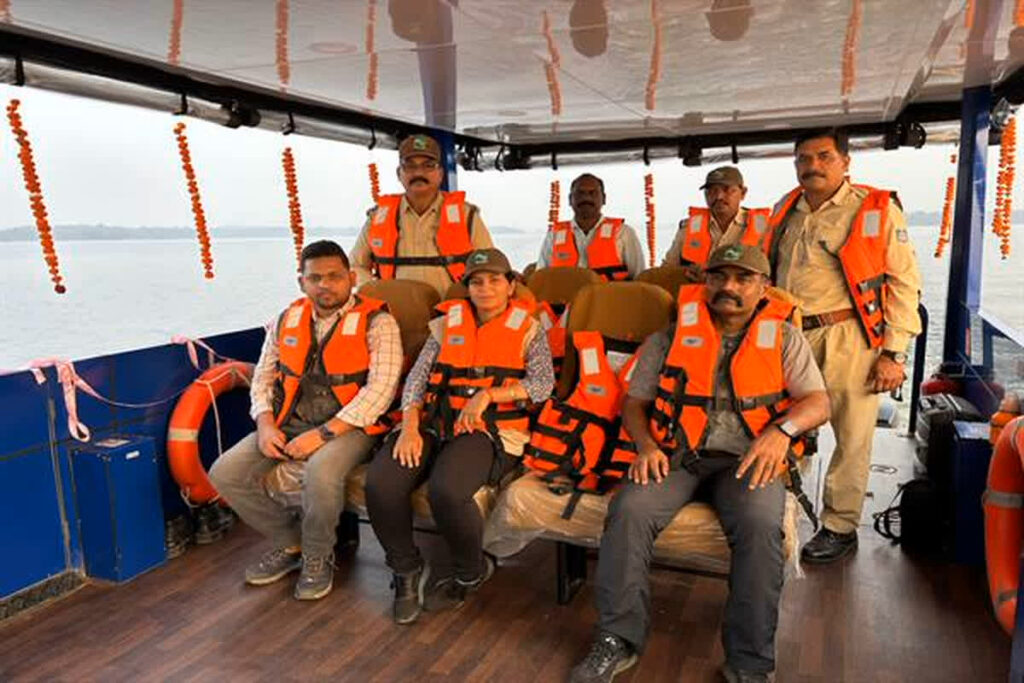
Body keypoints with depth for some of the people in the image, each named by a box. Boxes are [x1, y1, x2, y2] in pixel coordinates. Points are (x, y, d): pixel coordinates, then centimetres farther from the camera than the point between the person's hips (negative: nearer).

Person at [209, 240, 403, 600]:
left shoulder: (376, 322, -8)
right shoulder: (287, 319, 11)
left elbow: (381, 388, -18)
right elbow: (263, 377, 16)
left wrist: (324, 433, -21)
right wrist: (265, 425, -3)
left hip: (348, 426, -6)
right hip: (290, 422, 6)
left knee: (321, 473, -36)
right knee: (225, 473, -10)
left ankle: (318, 557, -5)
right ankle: (290, 541, 11)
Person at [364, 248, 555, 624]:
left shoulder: (528, 328, 11)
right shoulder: (447, 323, 19)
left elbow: (543, 383, -5)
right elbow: (417, 377, 9)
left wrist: (487, 395, -16)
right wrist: (410, 427, -8)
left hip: (491, 429, -3)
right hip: (434, 423, 4)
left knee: (446, 490, -32)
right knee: (380, 483, -23)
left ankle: (471, 572, 1)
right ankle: (407, 569, 5)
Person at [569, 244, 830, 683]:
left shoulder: (784, 338, 11)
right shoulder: (670, 337, 12)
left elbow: (818, 403, 3)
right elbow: (634, 401, 11)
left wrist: (781, 430, -19)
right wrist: (646, 444, -9)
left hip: (748, 458, -1)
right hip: (678, 452, 1)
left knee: (760, 524, -32)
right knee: (630, 509, -26)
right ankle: (619, 639, -12)